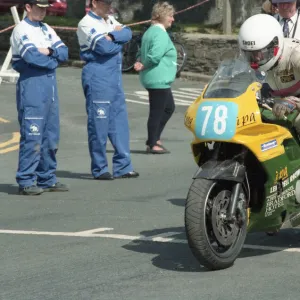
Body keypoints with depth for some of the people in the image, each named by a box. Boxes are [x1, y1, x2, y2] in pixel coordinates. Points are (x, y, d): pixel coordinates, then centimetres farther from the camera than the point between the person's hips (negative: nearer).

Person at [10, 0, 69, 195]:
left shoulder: (47, 30, 17)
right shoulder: (21, 30, -6)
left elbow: (65, 53, 7)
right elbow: (32, 56, -19)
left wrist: (49, 51, -12)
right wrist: (53, 60, -4)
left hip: (50, 86, 8)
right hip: (32, 86, -8)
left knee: (51, 136, 9)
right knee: (32, 136, -10)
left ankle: (47, 179, 17)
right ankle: (26, 182, -6)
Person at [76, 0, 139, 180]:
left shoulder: (110, 20, 17)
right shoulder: (87, 24, -8)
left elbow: (128, 34, 3)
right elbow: (103, 47, -20)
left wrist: (112, 36, -14)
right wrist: (120, 40, -4)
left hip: (115, 77, 8)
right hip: (97, 77, -8)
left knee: (120, 121, 8)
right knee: (99, 124, -4)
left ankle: (122, 167, 13)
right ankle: (100, 169, 3)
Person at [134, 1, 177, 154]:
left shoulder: (150, 31, 16)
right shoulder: (161, 34, -17)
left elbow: (142, 53, 20)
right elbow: (155, 56, -27)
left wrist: (141, 63, 0)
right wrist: (143, 66, -11)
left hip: (159, 80, 10)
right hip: (158, 79, -10)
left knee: (169, 108, 20)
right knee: (157, 112, -3)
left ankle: (154, 139, 22)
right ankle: (152, 144, 4)